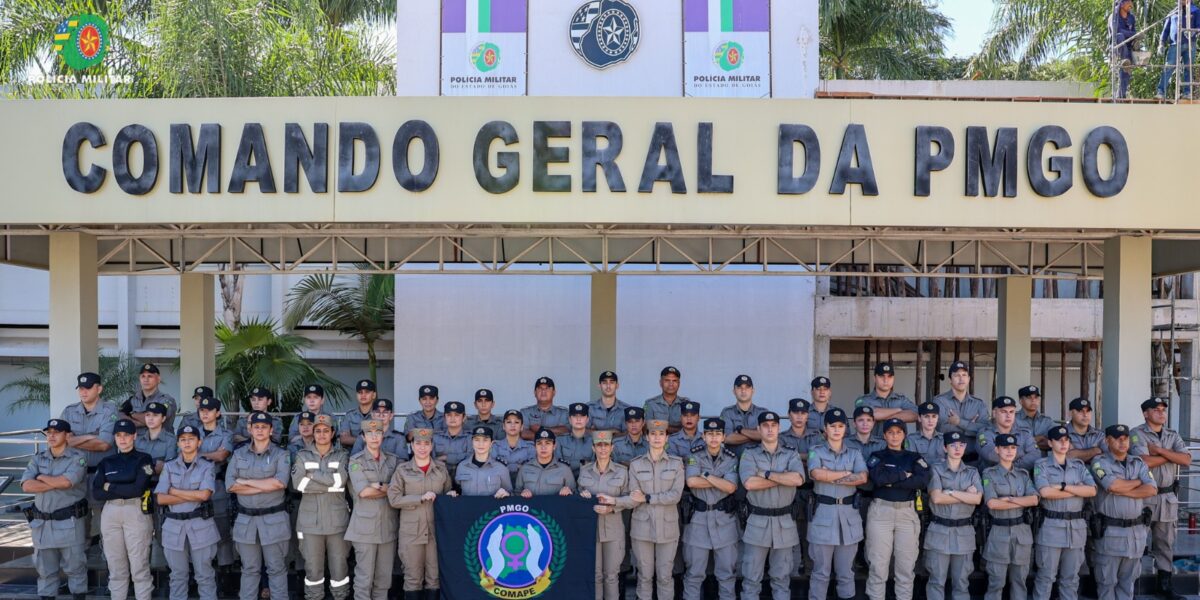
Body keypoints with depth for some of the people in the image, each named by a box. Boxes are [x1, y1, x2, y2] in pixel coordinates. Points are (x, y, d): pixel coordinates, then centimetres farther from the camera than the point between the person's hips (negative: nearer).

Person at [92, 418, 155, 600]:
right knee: (116, 567, 7)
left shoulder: (144, 459, 3)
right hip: (110, 514, 4)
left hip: (137, 513, -4)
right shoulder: (106, 462, 14)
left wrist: (111, 488, 0)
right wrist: (126, 491, -7)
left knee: (139, 566, -5)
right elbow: (96, 492, 3)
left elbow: (138, 489, -10)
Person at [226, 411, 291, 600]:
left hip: (274, 519, -2)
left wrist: (246, 481, -11)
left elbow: (280, 482, -17)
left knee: (276, 568, 4)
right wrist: (265, 486, -12)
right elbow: (231, 485, -5)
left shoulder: (281, 454, -1)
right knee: (249, 569, 11)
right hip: (246, 519, 3)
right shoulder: (239, 454, 7)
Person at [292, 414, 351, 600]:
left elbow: (341, 479, -12)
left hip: (337, 520, 0)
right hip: (310, 521, 0)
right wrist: (330, 484, -12)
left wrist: (313, 475, -10)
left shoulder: (342, 455, 6)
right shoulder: (302, 455, 7)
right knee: (312, 568, 5)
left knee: (339, 567, 3)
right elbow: (298, 482, -9)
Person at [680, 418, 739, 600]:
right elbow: (691, 481, -20)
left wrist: (706, 474, -13)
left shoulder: (731, 458, 0)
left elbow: (731, 487, -14)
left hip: (725, 519, 1)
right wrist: (720, 481, -14)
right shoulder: (694, 456, -3)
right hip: (699, 517, -1)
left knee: (726, 571, 10)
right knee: (694, 571, 6)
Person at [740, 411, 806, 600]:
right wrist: (784, 479, -13)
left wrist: (766, 474, -14)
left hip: (784, 522, 2)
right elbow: (749, 483, -18)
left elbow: (798, 479, -15)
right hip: (757, 522, -1)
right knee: (751, 577, 4)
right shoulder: (749, 455, 0)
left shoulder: (791, 454, 5)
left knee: (782, 576, 11)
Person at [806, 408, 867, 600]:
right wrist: (847, 473, -8)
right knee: (821, 570, 3)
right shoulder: (816, 452, 3)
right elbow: (817, 474, -18)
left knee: (846, 569, 10)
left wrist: (831, 477, -12)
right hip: (823, 513, -2)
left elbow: (862, 478, -9)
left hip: (849, 513, 2)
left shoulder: (854, 454, 10)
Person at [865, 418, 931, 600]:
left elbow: (923, 481, -9)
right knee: (878, 564, -1)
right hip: (880, 512, -2)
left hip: (908, 513, 2)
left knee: (906, 565, 4)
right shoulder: (877, 457, 7)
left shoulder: (914, 458, 11)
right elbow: (877, 478, -14)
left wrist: (891, 481, -12)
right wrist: (904, 474, -8)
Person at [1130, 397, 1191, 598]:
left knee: (1166, 541, 12)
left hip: (1168, 496, 5)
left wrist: (1159, 450, -14)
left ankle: (1164, 581, 21)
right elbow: (1145, 462, -21)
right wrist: (1172, 455, -9)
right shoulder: (1137, 434, -8)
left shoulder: (1173, 435, 9)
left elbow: (1187, 460, -5)